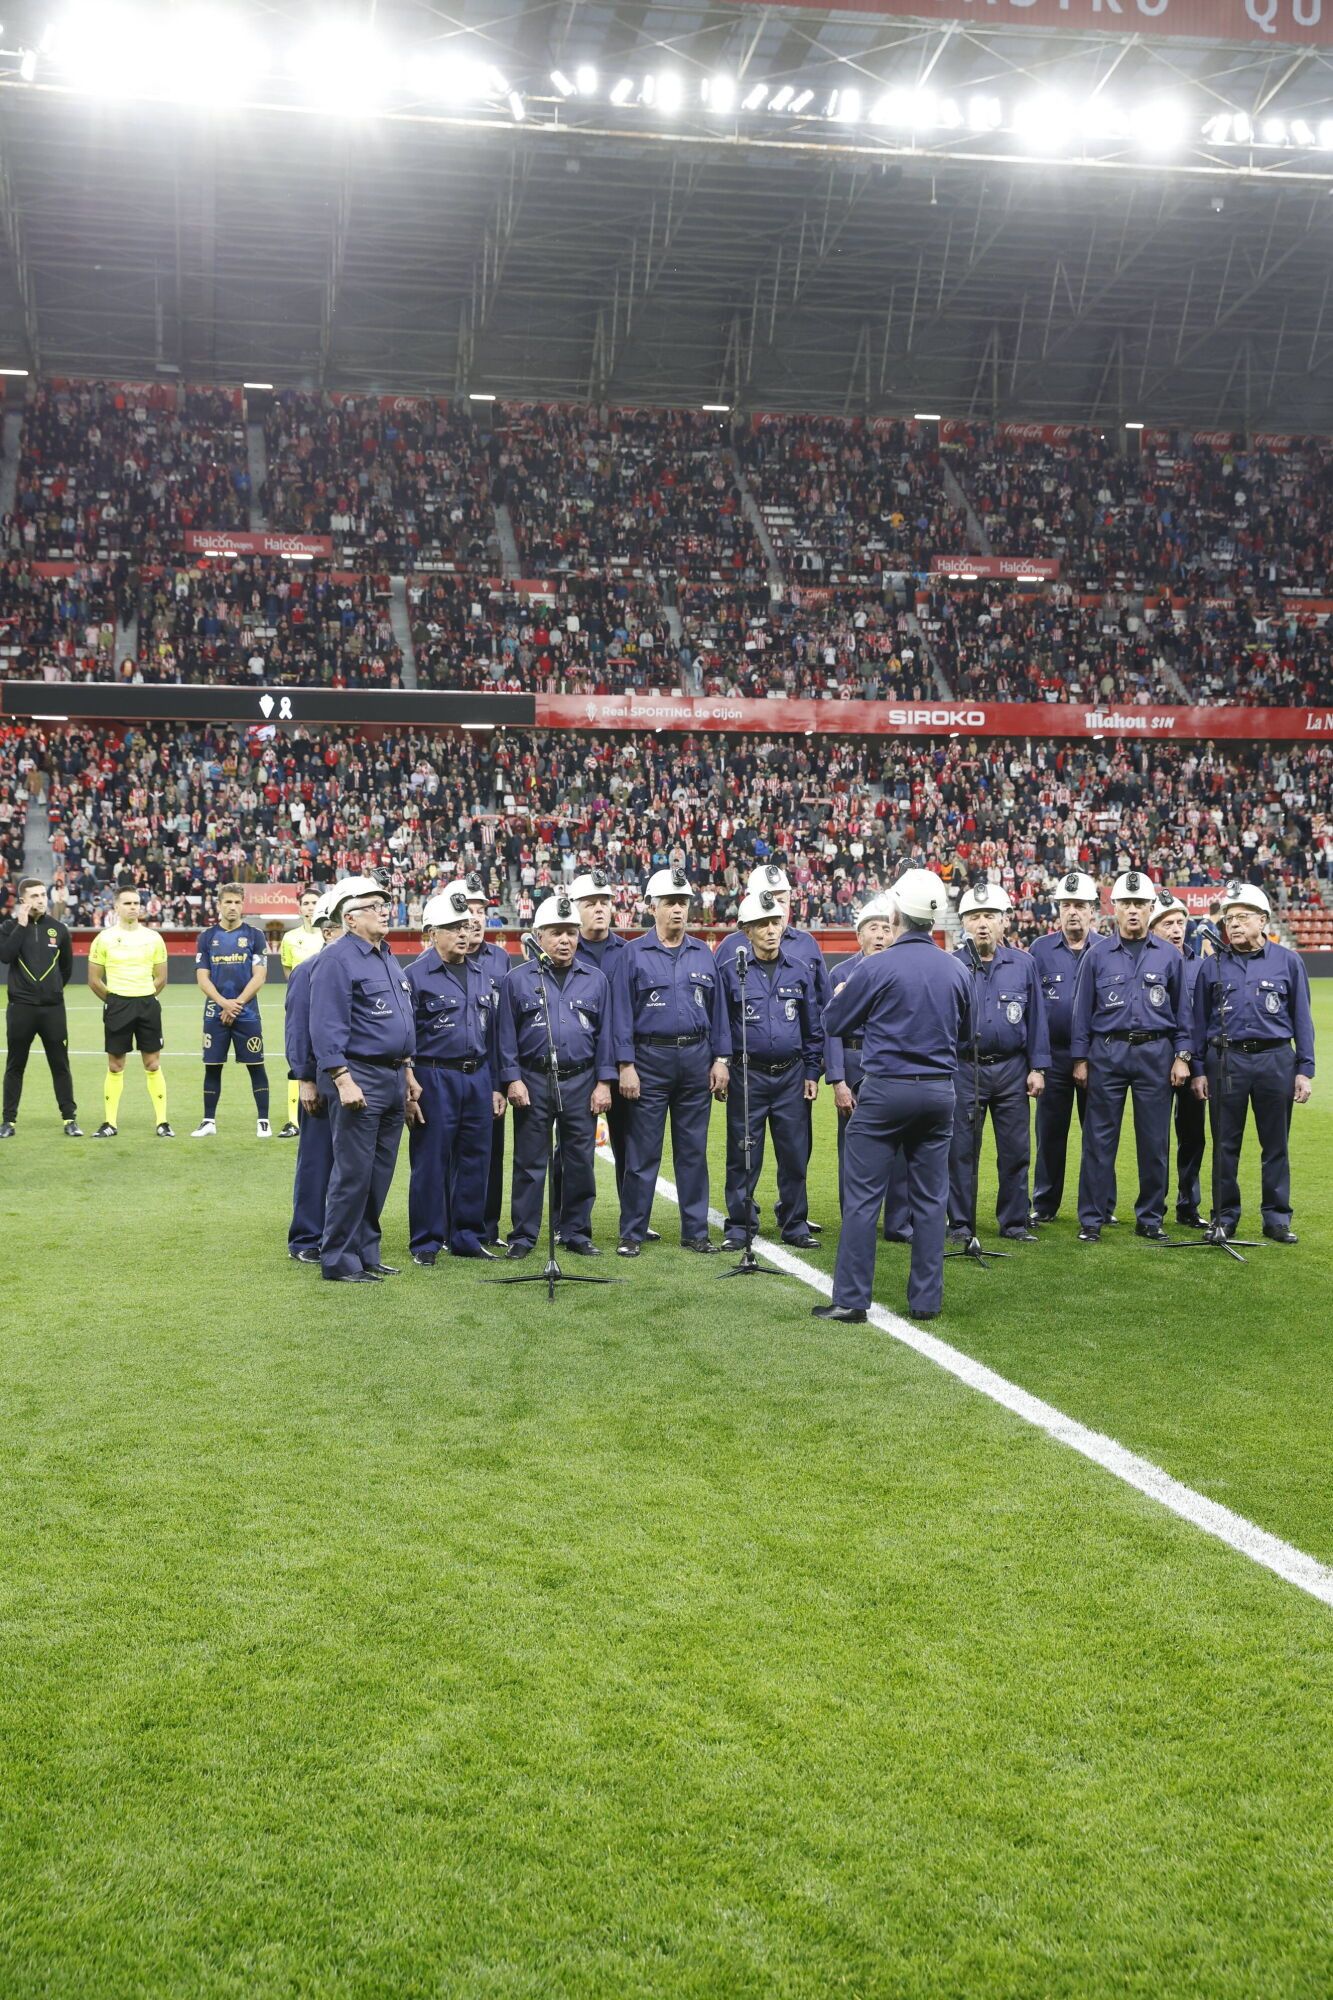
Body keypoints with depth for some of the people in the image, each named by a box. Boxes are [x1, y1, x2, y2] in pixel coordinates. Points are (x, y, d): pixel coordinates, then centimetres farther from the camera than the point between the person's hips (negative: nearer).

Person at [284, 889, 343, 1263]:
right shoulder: (308, 970, -6)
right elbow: (297, 1028, -8)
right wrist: (305, 1080, -12)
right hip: (323, 1083, -5)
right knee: (317, 1161, 1)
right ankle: (305, 1241, 10)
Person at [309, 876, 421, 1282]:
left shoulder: (389, 959, 17)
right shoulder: (336, 960, -11)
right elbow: (327, 1027, -18)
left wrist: (408, 1074, 21)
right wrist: (343, 1080, -23)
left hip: (394, 1078, 9)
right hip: (359, 1080, -9)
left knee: (380, 1173, 12)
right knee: (353, 1174, -5)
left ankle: (366, 1252, 21)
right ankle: (339, 1261, 2)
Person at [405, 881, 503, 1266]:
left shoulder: (484, 977, 14)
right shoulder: (416, 975, -5)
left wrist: (495, 1086, 14)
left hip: (478, 1079, 6)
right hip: (435, 1079, -6)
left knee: (475, 1160, 9)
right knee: (431, 1162, 0)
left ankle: (468, 1235, 20)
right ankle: (426, 1241, 10)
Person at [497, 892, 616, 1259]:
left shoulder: (595, 980, 9)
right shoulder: (517, 979, 3)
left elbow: (605, 1034, 8)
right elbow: (507, 1034, 3)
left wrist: (603, 1082, 2)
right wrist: (512, 1079, -5)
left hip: (581, 1083, 2)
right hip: (533, 1082, -2)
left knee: (580, 1161, 5)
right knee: (529, 1162, 2)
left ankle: (576, 1232, 16)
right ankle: (523, 1235, 9)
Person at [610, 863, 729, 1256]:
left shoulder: (703, 954, 11)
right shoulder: (632, 954, -1)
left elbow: (717, 1010, 12)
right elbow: (621, 1014, -4)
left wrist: (719, 1059, 5)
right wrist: (626, 1065, -10)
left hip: (696, 1060, 4)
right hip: (650, 1059, -3)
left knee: (693, 1150, 8)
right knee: (643, 1151, -1)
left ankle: (695, 1231, 16)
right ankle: (632, 1233, 7)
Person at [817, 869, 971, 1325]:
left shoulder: (875, 968, -13)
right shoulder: (956, 971, 2)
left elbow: (834, 1023, 0)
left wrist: (842, 996, 21)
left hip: (884, 1090, -4)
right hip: (939, 1092, 4)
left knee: (863, 1197, 0)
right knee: (930, 1199, 10)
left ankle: (850, 1300, 1)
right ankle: (926, 1300, 13)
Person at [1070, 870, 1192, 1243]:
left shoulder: (1169, 956, 6)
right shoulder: (1098, 955, 4)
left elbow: (1181, 1009, 10)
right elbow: (1083, 1009, 6)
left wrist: (1181, 1056, 2)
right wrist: (1080, 1059, 2)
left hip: (1156, 1054, 1)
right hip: (1107, 1053, -1)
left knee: (1154, 1141, 4)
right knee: (1099, 1139, 0)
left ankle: (1150, 1218, 15)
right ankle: (1091, 1219, 6)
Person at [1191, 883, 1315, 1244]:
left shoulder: (1288, 961, 5)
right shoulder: (1212, 966, 7)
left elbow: (1302, 1018, 5)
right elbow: (1200, 1021, 10)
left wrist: (1305, 1070, 0)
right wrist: (1199, 1070, 5)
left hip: (1276, 1060, -1)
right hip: (1226, 1060, 1)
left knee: (1275, 1144, 5)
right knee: (1225, 1144, 5)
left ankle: (1277, 1218, 14)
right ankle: (1225, 1216, 15)